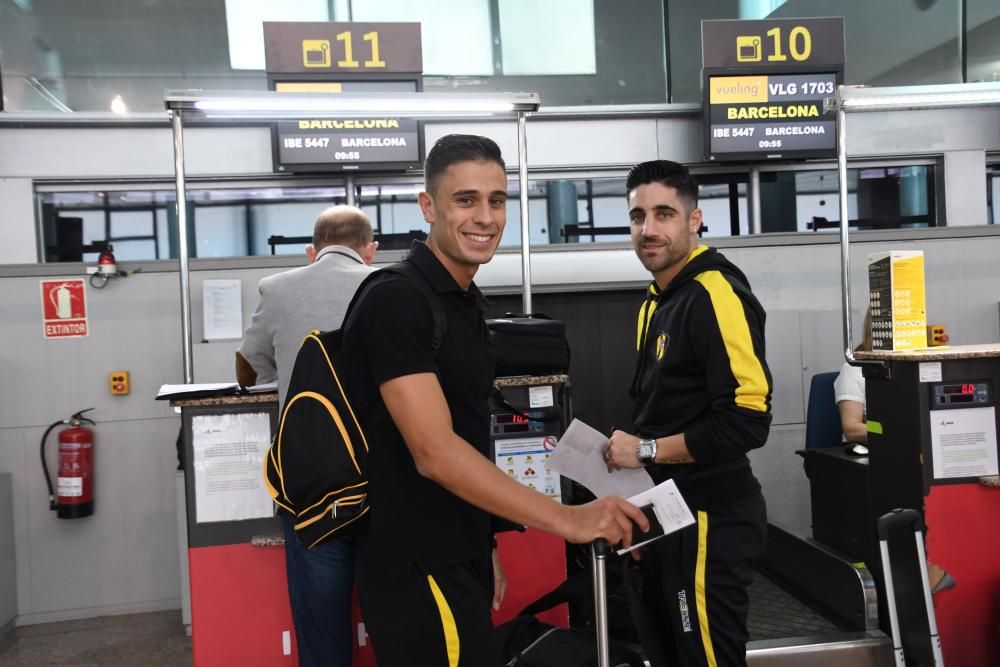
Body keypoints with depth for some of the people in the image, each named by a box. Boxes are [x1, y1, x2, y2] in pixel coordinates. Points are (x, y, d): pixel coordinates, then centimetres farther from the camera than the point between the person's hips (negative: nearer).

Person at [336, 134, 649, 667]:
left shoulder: (466, 302, 11)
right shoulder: (395, 301, -18)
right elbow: (435, 452, -26)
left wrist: (482, 546, 17)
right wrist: (568, 519, -27)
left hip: (456, 558, 9)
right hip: (418, 568, -9)